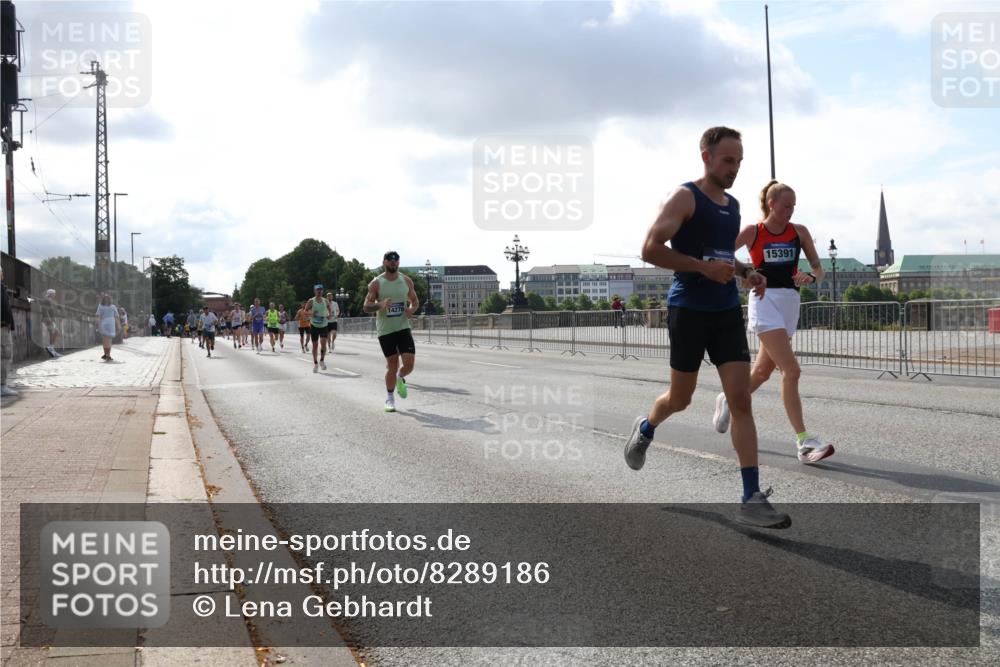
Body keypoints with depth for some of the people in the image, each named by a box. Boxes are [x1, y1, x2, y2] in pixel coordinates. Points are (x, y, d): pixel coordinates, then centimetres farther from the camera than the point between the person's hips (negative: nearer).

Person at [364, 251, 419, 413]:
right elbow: (366, 306, -6)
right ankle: (389, 398, 19)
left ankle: (400, 378, 27)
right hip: (385, 330, -2)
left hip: (403, 327, 2)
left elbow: (415, 300, 15)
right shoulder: (376, 283, -4)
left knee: (409, 363, -8)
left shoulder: (406, 281, 5)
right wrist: (380, 305, -26)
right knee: (392, 365, 1)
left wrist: (412, 309, -8)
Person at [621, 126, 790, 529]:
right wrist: (703, 267, -23)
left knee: (741, 401, -4)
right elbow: (650, 250, -18)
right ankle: (645, 430, 44)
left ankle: (752, 499, -5)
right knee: (680, 399, 9)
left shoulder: (733, 205, 14)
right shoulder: (685, 197, -9)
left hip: (727, 311, 6)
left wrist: (746, 272, 8)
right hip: (689, 310, -6)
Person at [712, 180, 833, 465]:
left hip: (790, 303, 5)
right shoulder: (752, 232, -3)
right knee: (791, 370, -16)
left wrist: (810, 276, -14)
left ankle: (728, 400, 43)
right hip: (764, 302, -5)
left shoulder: (799, 232, 6)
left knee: (763, 371, 14)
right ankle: (804, 442, -15)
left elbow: (819, 268, 6)